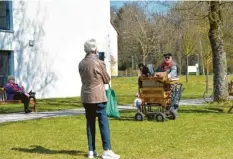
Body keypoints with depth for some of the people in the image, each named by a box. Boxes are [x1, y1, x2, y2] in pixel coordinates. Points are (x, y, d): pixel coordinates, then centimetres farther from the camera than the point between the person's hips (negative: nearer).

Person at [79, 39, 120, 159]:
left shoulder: (81, 64, 5)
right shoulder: (99, 63, -11)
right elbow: (107, 80, -1)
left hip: (86, 97, 6)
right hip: (98, 97, -6)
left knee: (90, 123, 10)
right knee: (103, 122, -3)